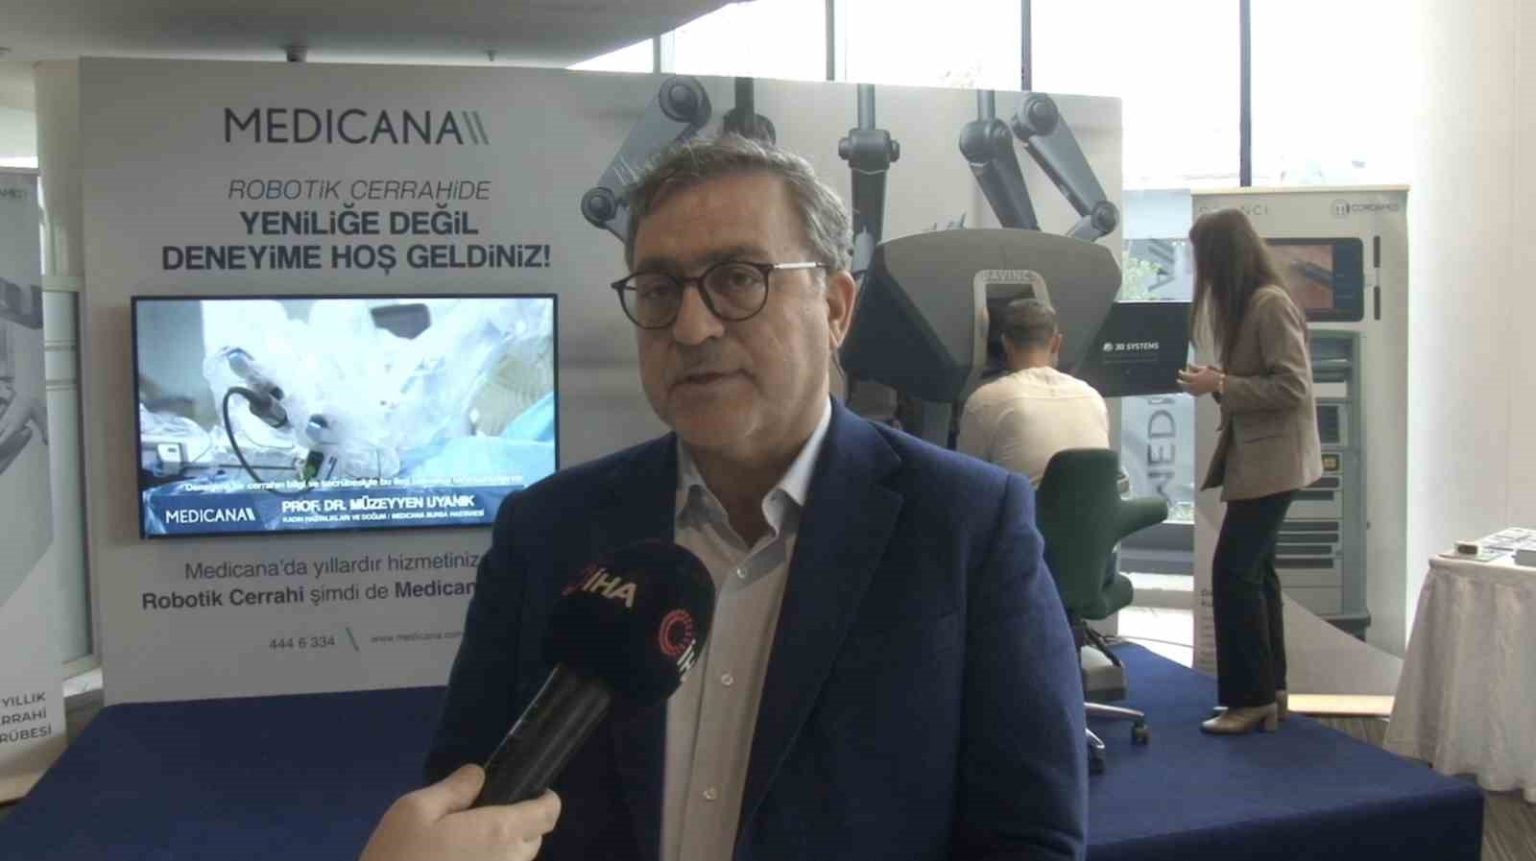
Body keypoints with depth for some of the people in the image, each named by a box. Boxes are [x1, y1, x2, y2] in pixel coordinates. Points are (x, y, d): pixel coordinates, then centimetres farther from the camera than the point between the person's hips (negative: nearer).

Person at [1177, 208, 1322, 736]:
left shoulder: (1271, 303, -16)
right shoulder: (1244, 304, 13)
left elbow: (1293, 389, -21)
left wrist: (1220, 386, -19)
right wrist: (1215, 380, 2)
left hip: (1272, 461, -10)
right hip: (1254, 457, 10)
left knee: (1233, 573, -8)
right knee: (1254, 572, 12)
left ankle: (1253, 697, 3)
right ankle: (1269, 692, 21)